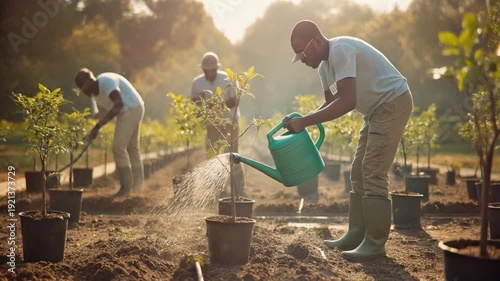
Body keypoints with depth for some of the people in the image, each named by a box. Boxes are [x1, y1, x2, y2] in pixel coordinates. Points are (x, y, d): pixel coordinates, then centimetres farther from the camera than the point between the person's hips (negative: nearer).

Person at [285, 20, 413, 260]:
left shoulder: (340, 50, -24)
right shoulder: (324, 65, 8)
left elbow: (347, 102, -32)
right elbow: (330, 103, 15)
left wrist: (305, 121, -31)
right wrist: (302, 121, -2)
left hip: (393, 102, -10)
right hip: (377, 108, 10)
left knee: (373, 173, -13)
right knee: (359, 172, 10)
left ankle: (376, 243, -7)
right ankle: (356, 234, 16)